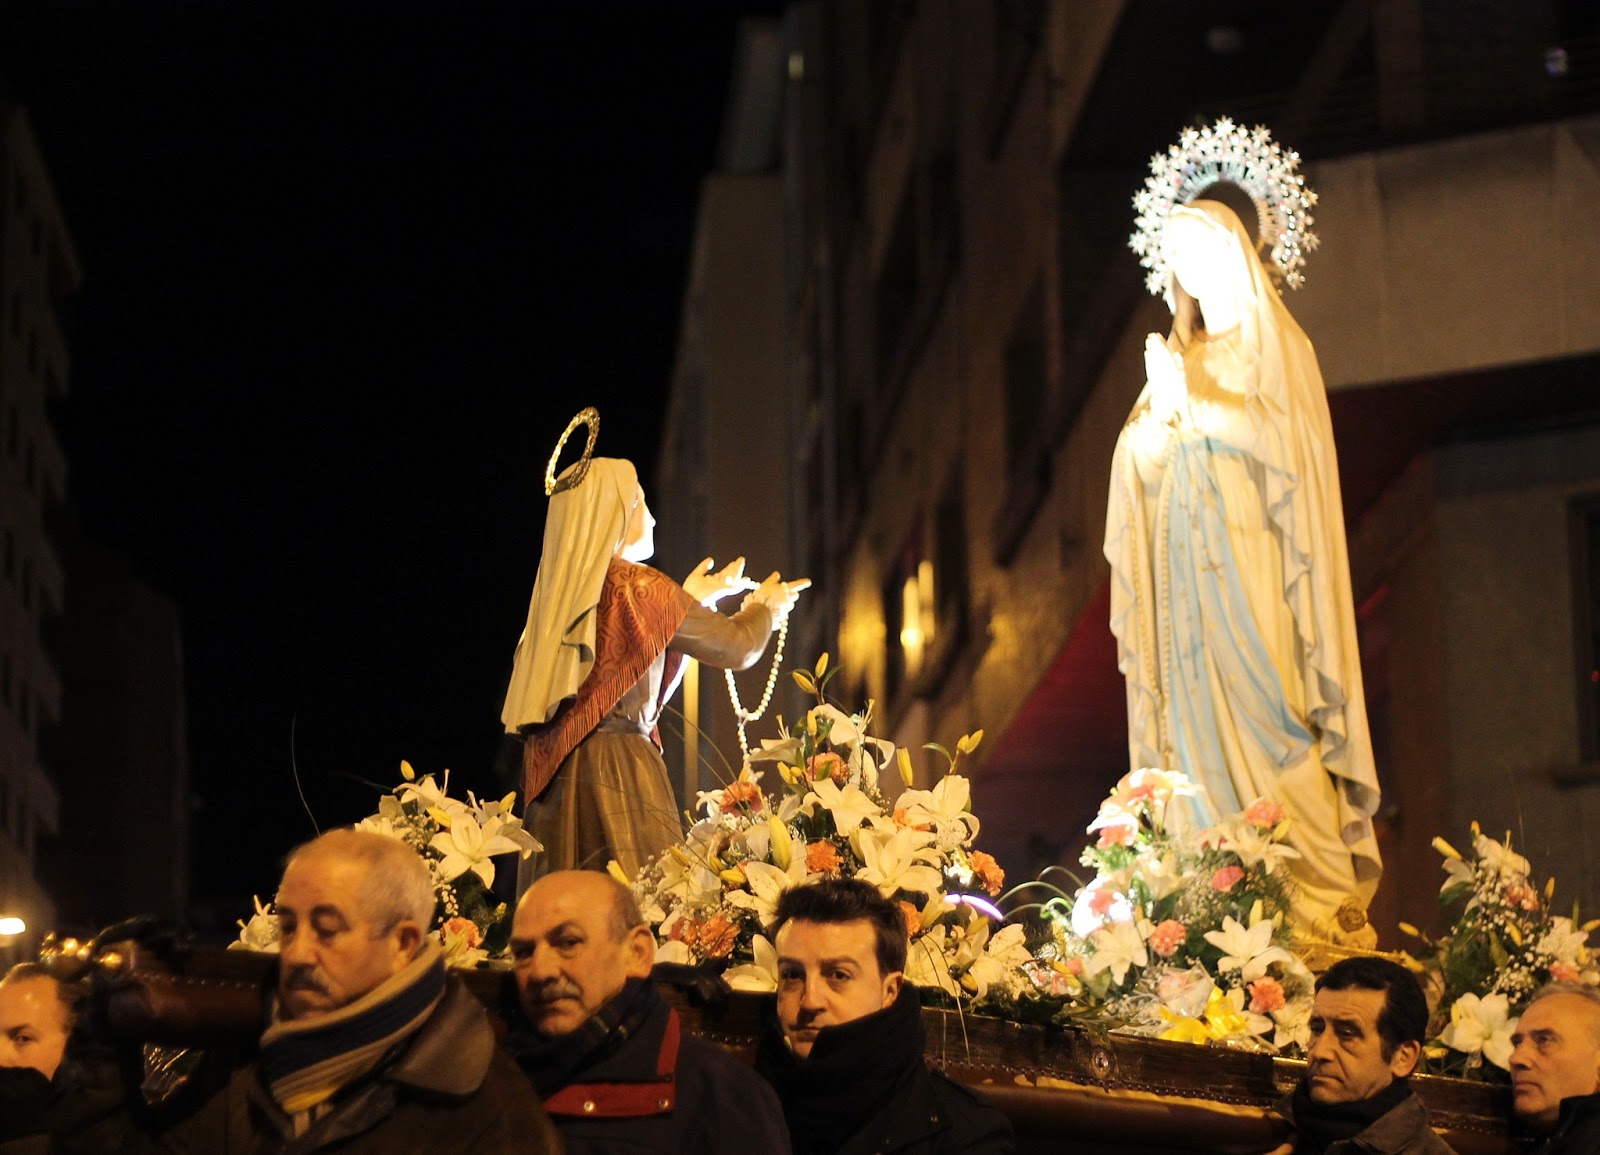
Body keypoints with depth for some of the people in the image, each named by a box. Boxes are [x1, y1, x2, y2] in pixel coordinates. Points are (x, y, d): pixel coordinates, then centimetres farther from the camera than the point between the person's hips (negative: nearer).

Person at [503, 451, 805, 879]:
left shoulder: (561, 591, 12)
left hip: (553, 775, 8)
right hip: (616, 772, -8)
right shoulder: (634, 586, -9)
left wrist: (693, 599, 39)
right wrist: (764, 606, 20)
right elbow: (738, 647, -1)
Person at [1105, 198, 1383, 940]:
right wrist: (1161, 404, -8)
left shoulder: (1275, 344, 4)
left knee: (1264, 707, -15)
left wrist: (1195, 401, -16)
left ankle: (1323, 888, -16)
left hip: (1250, 559, -6)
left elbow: (1282, 434, -11)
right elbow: (1139, 457, 11)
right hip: (1186, 565, 6)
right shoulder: (1180, 351, 19)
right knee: (1196, 711, -3)